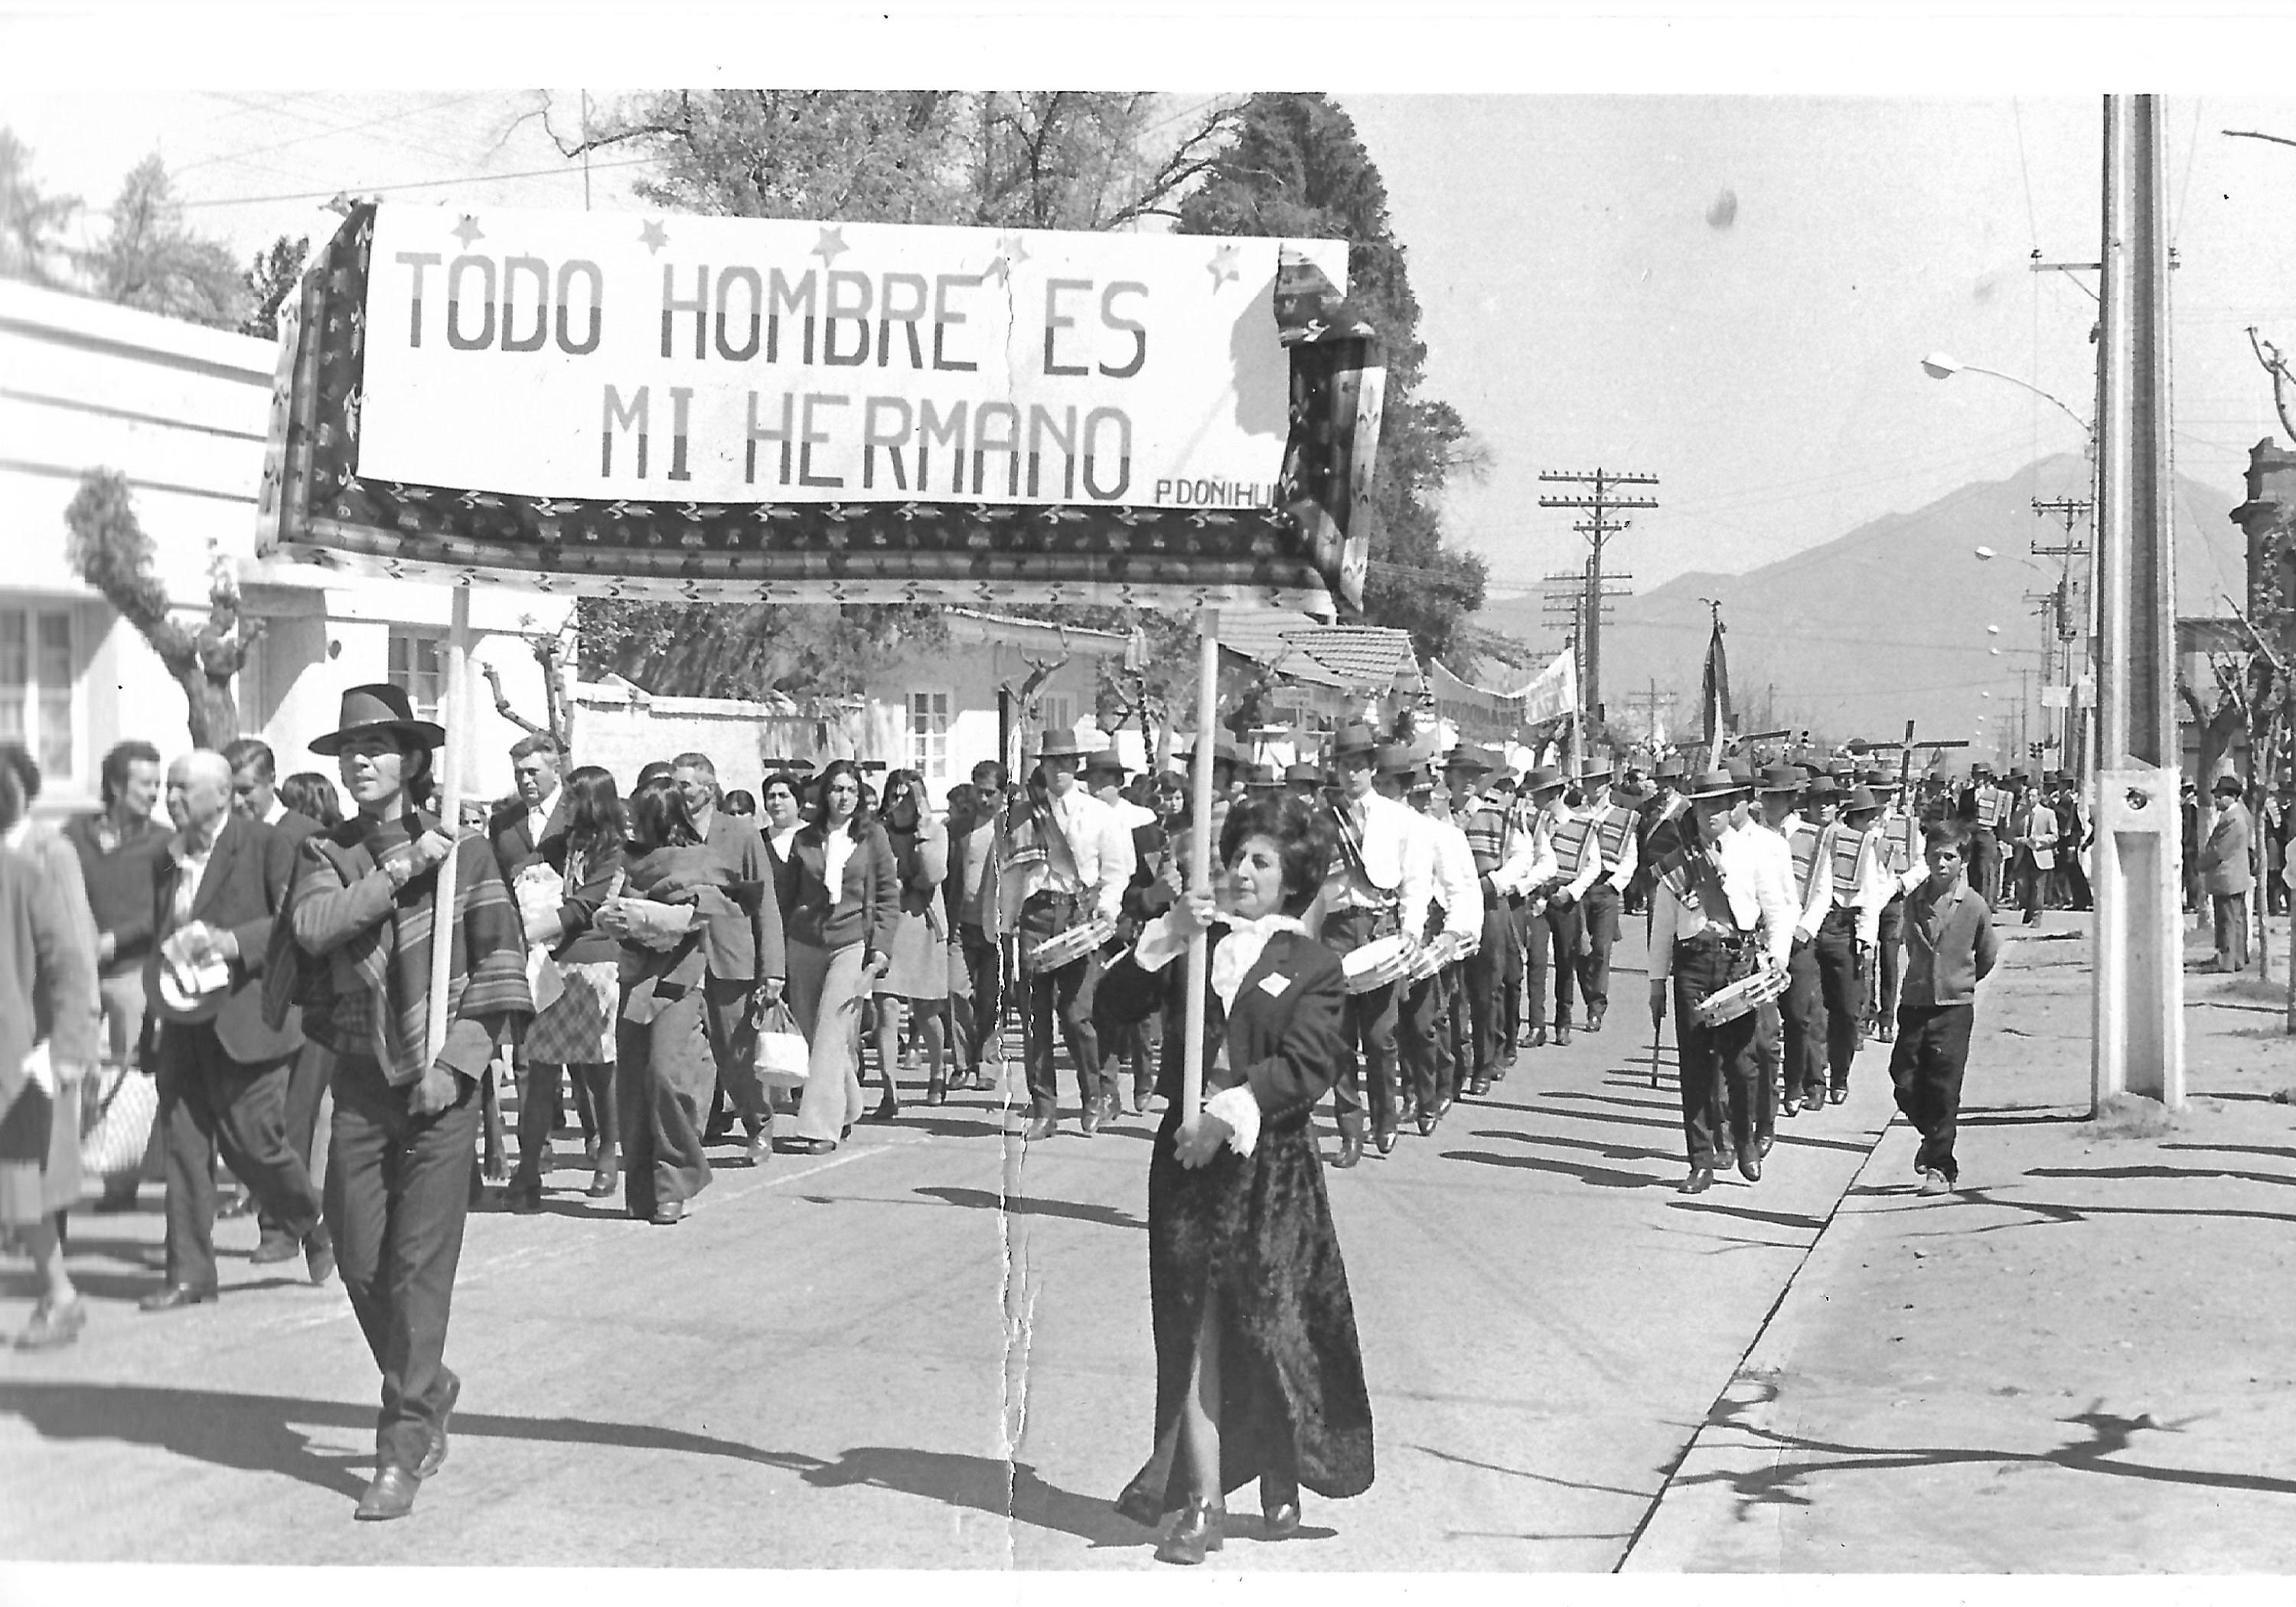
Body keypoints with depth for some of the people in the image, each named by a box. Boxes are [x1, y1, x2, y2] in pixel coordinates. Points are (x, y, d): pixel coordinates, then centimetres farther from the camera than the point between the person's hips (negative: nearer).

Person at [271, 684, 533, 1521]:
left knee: (419, 1265, -6)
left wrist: (456, 1063, -10)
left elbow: (498, 966, -1)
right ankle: (429, 1389, 29)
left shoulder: (465, 851, 1)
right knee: (359, 1263, 5)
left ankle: (403, 1450, 0)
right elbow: (313, 927, -12)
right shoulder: (326, 853, 8)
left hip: (440, 1082, -3)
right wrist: (401, 868, -14)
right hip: (359, 1079, 3)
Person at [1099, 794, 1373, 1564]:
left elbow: (1305, 1067, -10)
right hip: (1187, 1151, 3)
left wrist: (1229, 1112, -21)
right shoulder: (1200, 942, 14)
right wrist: (1163, 938, -11)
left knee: (1270, 1325, 1)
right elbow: (1119, 1002, 4)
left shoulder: (1314, 966, 2)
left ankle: (1281, 1483, 20)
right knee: (1194, 1328, 1)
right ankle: (1200, 1503, 4)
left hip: (1269, 1160, -3)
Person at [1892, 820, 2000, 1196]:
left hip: (1954, 1008, -3)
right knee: (1905, 1081, 0)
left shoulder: (1974, 906, -6)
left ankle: (1941, 1167, 6)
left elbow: (1987, 956, 9)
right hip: (1915, 1005, 3)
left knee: (1943, 1090, -3)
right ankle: (1932, 1136, 28)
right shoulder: (1913, 901, 2)